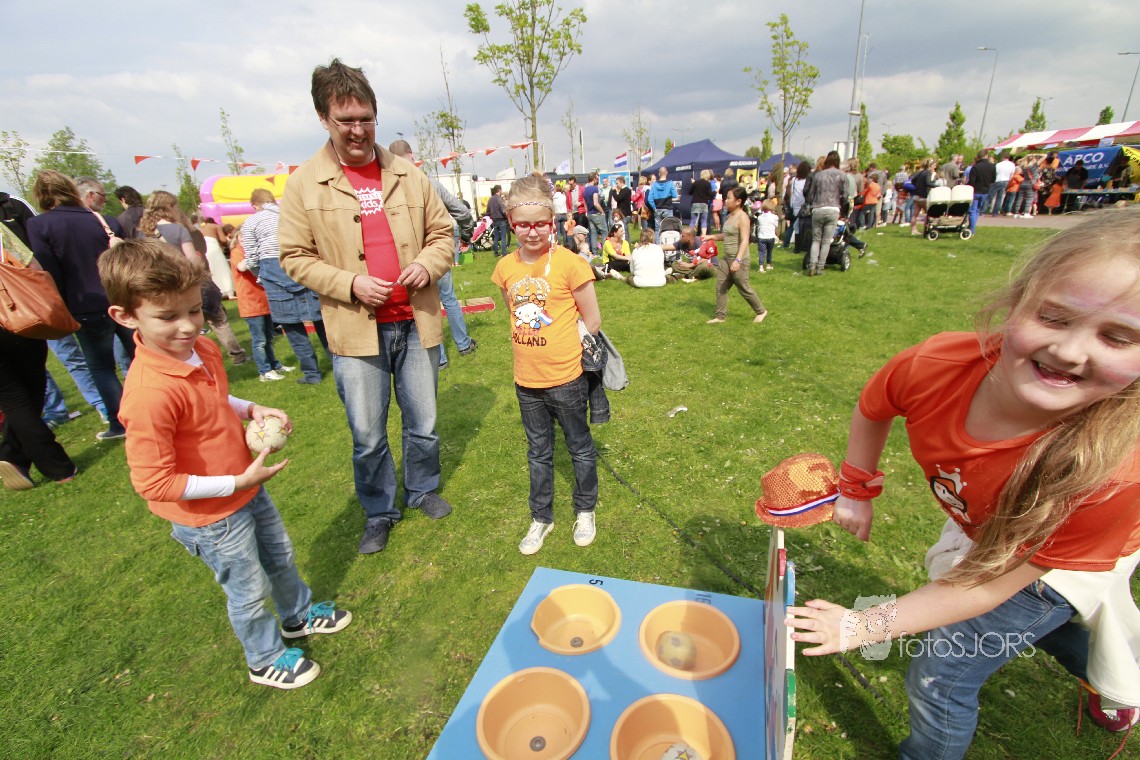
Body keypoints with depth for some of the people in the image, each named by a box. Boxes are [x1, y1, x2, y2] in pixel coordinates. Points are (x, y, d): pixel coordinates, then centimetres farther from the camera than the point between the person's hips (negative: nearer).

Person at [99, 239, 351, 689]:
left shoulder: (202, 349, -9)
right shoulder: (149, 394, -34)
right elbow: (153, 483, -28)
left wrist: (252, 410, -7)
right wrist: (237, 483, -25)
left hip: (246, 488, 8)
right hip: (210, 518, -7)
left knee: (280, 555, 27)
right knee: (249, 590, 15)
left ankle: (298, 614, 56)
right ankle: (266, 660, 44)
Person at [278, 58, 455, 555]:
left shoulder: (407, 174, 5)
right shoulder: (305, 183, -1)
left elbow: (442, 230, 12)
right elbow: (295, 257, 0)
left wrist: (428, 264, -9)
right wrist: (350, 283, -15)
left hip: (415, 322, 2)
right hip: (355, 330, -2)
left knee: (423, 423, 15)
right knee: (367, 436, 8)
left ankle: (423, 490, 41)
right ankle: (378, 513, 31)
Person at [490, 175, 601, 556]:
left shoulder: (569, 263, -15)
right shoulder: (506, 268, -1)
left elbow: (592, 320, -9)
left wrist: (560, 349, -3)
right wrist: (533, 348, 5)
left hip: (566, 378, -4)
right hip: (526, 380, 5)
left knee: (579, 445, 15)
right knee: (538, 451, 18)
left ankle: (585, 511, 37)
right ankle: (541, 517, 37)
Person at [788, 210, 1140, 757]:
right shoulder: (935, 364, -37)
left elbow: (988, 585, -32)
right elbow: (870, 410, -11)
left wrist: (864, 626, -31)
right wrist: (855, 490, -7)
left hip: (1060, 567, -4)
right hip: (981, 531, 4)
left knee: (938, 676, 1)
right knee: (1036, 624, 33)